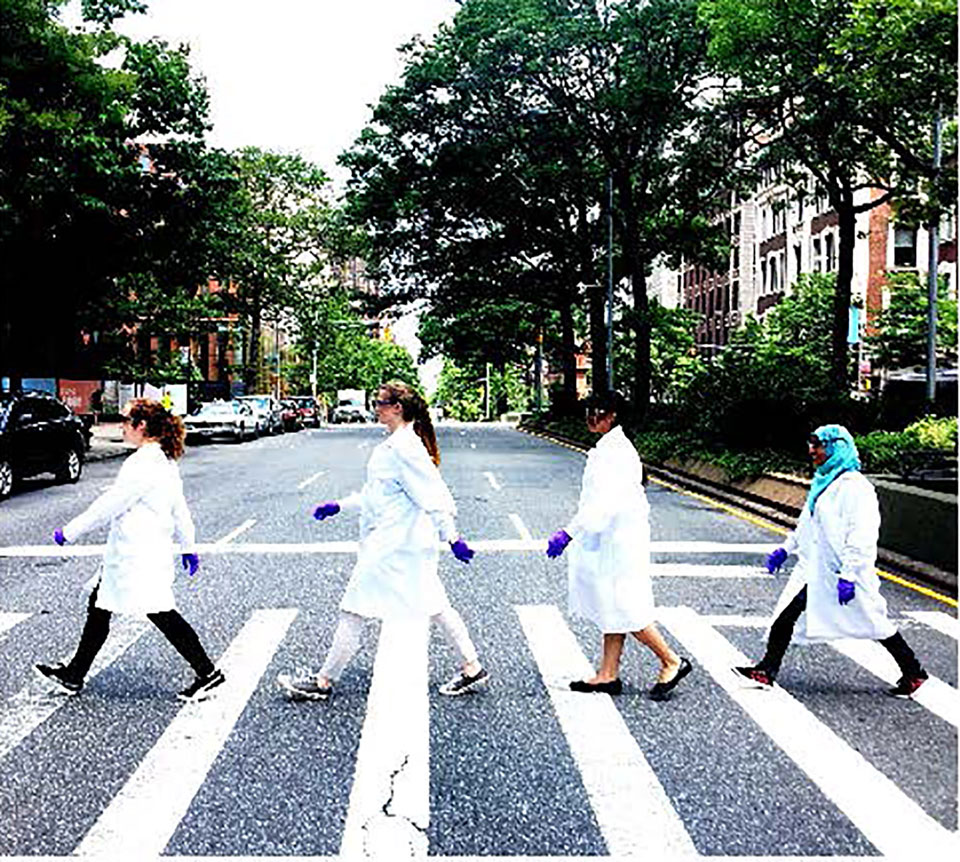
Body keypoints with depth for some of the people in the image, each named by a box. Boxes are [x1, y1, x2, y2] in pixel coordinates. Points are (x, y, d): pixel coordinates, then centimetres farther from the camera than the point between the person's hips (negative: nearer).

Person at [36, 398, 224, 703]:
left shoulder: (142, 464, -20)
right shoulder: (165, 462, 10)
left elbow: (109, 504, -17)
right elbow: (180, 509, 16)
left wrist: (70, 532, -8)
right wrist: (188, 546, 22)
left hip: (138, 558, -10)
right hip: (128, 557, 10)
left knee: (163, 615, -5)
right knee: (98, 608, 17)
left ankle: (207, 673, 2)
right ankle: (74, 675, 29)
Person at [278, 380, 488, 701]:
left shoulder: (404, 447, -18)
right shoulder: (395, 444, 13)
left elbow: (432, 494, -21)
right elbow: (376, 493, 21)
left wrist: (451, 537, -21)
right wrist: (339, 506, 19)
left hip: (393, 544, -10)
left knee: (355, 610, 1)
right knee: (435, 605, 13)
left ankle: (324, 681, 13)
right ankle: (472, 668, 19)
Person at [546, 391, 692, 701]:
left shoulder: (614, 451, -21)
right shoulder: (611, 448, 11)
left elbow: (603, 503, -29)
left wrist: (569, 533, -32)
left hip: (618, 544, -10)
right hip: (609, 542, 10)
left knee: (624, 611, 0)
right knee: (612, 609, 14)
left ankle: (672, 662, 14)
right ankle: (608, 675, 22)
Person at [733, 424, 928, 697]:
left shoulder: (855, 487, -17)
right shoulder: (823, 482, 12)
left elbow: (862, 537, -22)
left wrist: (849, 575, -25)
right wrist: (786, 549, 19)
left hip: (840, 572, -8)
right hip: (814, 569, 8)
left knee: (874, 623, 6)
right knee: (786, 613, 1)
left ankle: (913, 673, 25)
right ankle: (766, 671, 7)